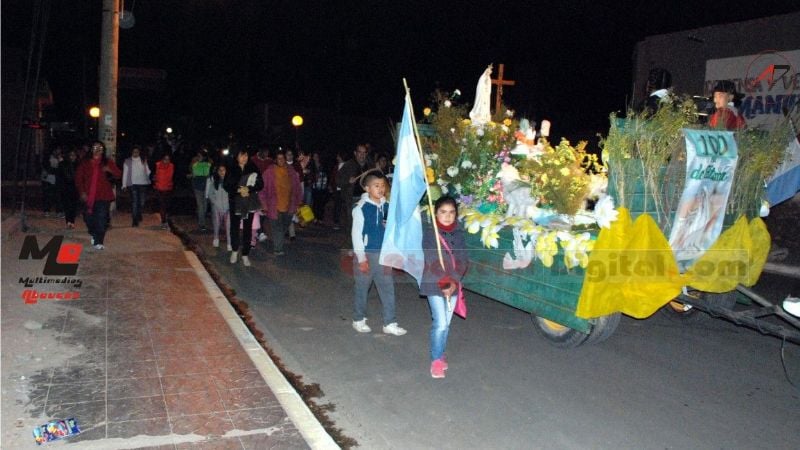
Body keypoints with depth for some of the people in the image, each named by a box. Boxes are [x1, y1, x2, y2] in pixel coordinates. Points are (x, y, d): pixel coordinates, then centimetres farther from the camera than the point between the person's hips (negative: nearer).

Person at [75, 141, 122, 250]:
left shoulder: (108, 162, 5)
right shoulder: (85, 163, 8)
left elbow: (118, 175, -1)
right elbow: (78, 178, 9)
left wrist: (110, 170, -22)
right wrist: (82, 192, -1)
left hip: (103, 196, -2)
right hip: (88, 195, 2)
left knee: (101, 218, -9)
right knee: (88, 217, 6)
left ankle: (99, 242, -6)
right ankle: (94, 234, 34)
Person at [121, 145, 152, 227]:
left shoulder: (143, 160, 9)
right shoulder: (127, 161, 4)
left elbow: (147, 172, 11)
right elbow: (125, 173, 4)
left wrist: (146, 166, -9)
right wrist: (124, 185, -1)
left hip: (143, 183, 2)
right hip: (133, 183, -2)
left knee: (142, 202, 7)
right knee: (134, 201, -9)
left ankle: (139, 214, 36)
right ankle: (135, 220, -6)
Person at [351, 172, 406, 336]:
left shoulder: (386, 206, 4)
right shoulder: (361, 208, -14)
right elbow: (356, 234, -12)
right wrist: (361, 258, -13)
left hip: (382, 254, 5)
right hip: (367, 254, -5)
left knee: (388, 289, 5)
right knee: (362, 289, 10)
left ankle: (390, 323, 14)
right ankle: (359, 320, 27)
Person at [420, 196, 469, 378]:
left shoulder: (459, 234, 4)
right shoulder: (430, 233, -8)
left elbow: (463, 261, -2)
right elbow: (432, 262, -15)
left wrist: (454, 282, -15)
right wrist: (444, 284, -21)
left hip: (453, 286, 4)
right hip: (434, 286, -4)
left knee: (446, 324, 12)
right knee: (440, 323, -9)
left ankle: (440, 354, 29)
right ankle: (436, 360, 5)